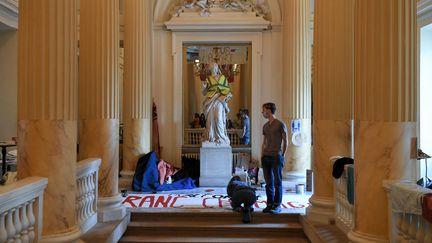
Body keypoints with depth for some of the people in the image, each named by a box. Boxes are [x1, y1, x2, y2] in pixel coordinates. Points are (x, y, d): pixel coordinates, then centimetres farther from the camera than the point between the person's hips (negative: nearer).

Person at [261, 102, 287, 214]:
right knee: (268, 183, 9)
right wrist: (262, 156, 10)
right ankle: (269, 204, 16)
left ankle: (277, 205, 7)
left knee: (277, 183, 0)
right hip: (266, 157, 6)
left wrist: (282, 155, -1)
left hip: (276, 157, -6)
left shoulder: (280, 124, -3)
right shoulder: (265, 126, 14)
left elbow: (285, 142, 0)